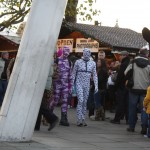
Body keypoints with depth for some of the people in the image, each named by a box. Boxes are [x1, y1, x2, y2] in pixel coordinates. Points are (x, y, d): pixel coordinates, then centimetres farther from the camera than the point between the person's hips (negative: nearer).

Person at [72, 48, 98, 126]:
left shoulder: (93, 63, 7)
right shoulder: (78, 62, 0)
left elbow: (95, 75, 9)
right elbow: (73, 74, 5)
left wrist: (96, 85, 1)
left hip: (87, 84, 3)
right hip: (79, 83, -3)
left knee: (85, 102, 5)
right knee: (80, 100, -15)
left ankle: (83, 119, 11)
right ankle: (79, 119, -14)